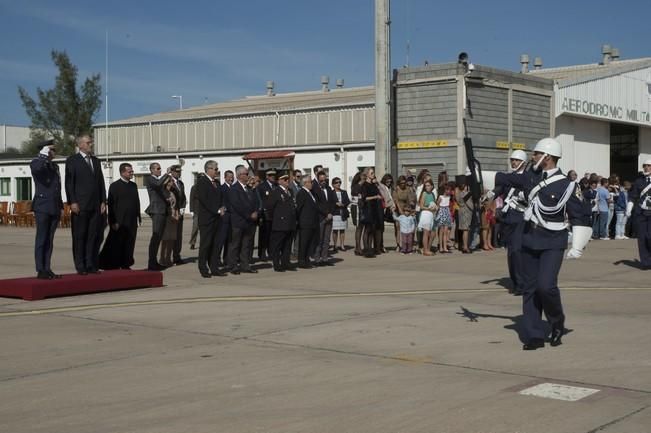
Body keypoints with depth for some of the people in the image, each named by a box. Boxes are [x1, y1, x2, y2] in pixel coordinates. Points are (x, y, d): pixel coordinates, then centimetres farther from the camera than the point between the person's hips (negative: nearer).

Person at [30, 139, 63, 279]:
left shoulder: (55, 166, 19)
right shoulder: (36, 163, -2)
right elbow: (36, 168, -30)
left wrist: (61, 206, 19)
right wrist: (44, 155, -17)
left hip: (54, 208, 7)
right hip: (42, 207, -7)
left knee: (49, 240, 7)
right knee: (41, 239, -5)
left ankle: (47, 269, 10)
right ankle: (40, 270, -4)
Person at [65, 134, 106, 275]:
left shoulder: (96, 161, 18)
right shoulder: (72, 161, 1)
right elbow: (69, 183, -4)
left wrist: (103, 201, 8)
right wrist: (72, 202, -12)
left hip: (96, 206, 5)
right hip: (80, 205, -5)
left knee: (93, 236, 4)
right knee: (79, 237, -1)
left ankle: (91, 265, 9)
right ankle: (80, 267, 3)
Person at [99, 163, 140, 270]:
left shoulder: (133, 185, 15)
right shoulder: (114, 186, -4)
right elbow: (111, 204, -8)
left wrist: (138, 216, 13)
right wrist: (113, 222, -13)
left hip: (132, 222, 6)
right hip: (119, 222, -6)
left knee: (129, 245, 7)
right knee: (116, 245, -2)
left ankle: (125, 264, 16)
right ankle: (114, 266, 3)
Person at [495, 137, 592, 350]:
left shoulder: (567, 186, -12)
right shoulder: (531, 177, 6)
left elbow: (582, 217, -10)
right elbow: (505, 178, 17)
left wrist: (577, 248, -14)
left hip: (553, 243, -6)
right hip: (530, 240, 6)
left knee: (546, 285, -19)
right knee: (530, 289, 6)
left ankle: (557, 322, 9)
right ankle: (535, 335, 13)